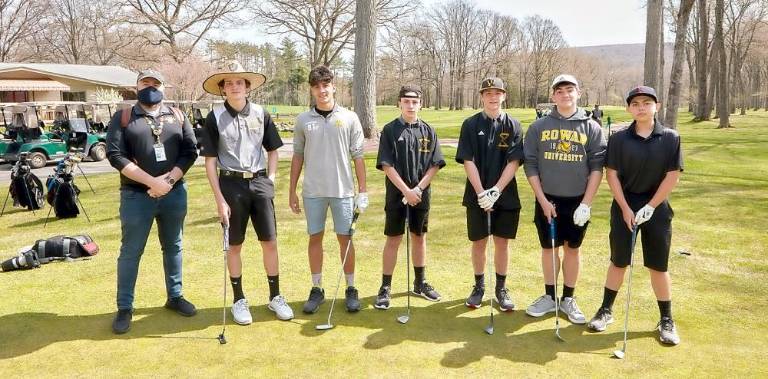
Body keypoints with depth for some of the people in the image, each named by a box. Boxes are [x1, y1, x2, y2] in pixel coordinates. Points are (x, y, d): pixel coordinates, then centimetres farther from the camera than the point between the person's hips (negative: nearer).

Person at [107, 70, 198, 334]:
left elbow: (190, 151, 1)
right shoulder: (123, 117, 1)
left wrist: (169, 179, -14)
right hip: (136, 195, -2)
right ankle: (124, 308, 14)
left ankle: (175, 297, 27)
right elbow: (115, 155, -10)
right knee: (131, 251, 3)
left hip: (174, 193, 3)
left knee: (173, 247, 13)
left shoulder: (176, 116, 8)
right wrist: (151, 181, -18)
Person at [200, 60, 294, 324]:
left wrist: (270, 179, 3)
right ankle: (239, 300, 21)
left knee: (270, 241, 5)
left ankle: (275, 296, 19)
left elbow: (272, 150, 14)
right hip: (231, 184, -2)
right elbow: (210, 161, -3)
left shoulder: (260, 113, 4)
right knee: (234, 245, 8)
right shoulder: (215, 117, -3)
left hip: (260, 182, 2)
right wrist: (219, 199, -8)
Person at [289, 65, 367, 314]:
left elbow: (358, 156, 1)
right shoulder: (303, 120, 5)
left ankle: (351, 289, 17)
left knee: (345, 238, 4)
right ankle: (317, 289, 19)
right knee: (315, 238, 7)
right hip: (313, 191, 1)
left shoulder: (349, 118, 1)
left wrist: (362, 191, -2)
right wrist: (292, 191, 7)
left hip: (343, 190, -1)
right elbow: (297, 156, 9)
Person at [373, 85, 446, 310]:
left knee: (419, 238, 14)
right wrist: (406, 191, -16)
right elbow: (387, 166, -9)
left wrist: (419, 189, -11)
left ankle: (419, 283, 28)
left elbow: (435, 165, 1)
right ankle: (385, 288, 9)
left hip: (421, 196, 3)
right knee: (393, 240, 1)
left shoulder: (428, 131, 4)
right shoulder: (390, 130, -4)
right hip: (396, 195, -3)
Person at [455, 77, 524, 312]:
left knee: (502, 242, 8)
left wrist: (495, 191, -16)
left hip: (506, 196, 0)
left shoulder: (513, 126, 1)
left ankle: (501, 288, 21)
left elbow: (514, 162, -6)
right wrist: (481, 193, -14)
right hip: (477, 196, 0)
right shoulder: (471, 125, 0)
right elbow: (468, 161, -5)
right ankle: (479, 286, 23)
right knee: (478, 242, 8)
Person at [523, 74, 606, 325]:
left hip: (577, 202, 0)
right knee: (548, 248, 10)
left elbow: (597, 167, -3)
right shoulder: (539, 127, 1)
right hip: (547, 200, 0)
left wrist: (586, 203, -10)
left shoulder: (591, 127, -1)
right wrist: (542, 200, -7)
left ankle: (568, 299, 24)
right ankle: (549, 297, 24)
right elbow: (530, 165, 0)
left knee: (572, 249, 10)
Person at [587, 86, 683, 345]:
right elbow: (611, 174, -3)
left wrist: (650, 207, -10)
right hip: (624, 207, 0)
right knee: (618, 262, 8)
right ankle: (606, 310, 22)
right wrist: (626, 209, -9)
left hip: (657, 207, 0)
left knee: (659, 266, 6)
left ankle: (666, 320, 19)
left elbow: (673, 176, -5)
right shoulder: (619, 139, -4)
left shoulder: (670, 138, -4)